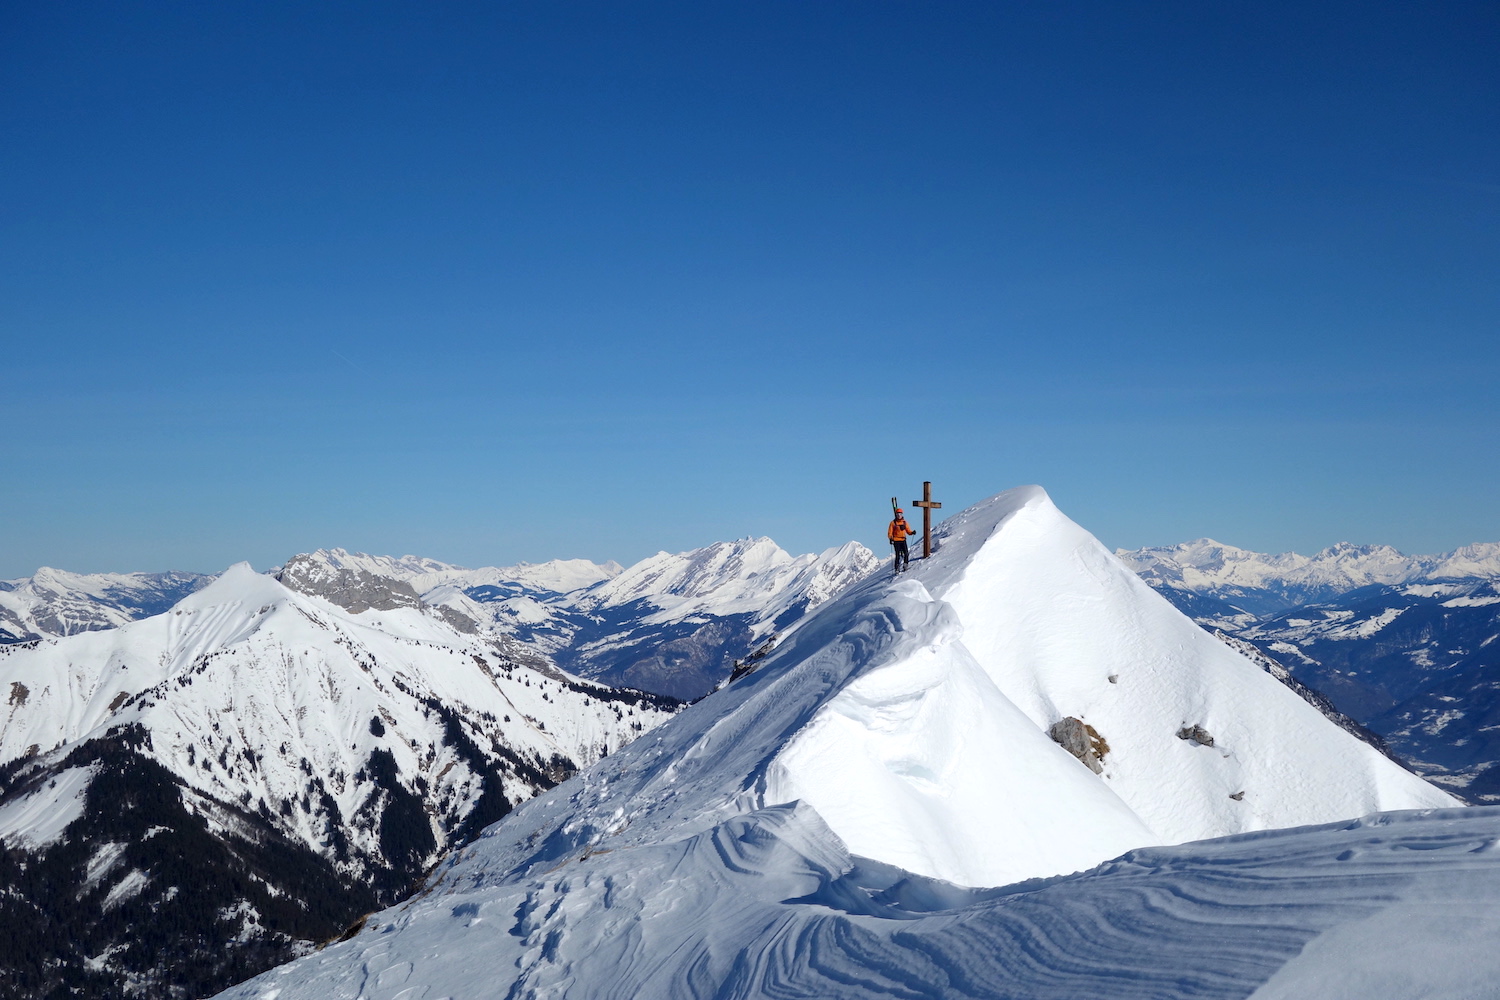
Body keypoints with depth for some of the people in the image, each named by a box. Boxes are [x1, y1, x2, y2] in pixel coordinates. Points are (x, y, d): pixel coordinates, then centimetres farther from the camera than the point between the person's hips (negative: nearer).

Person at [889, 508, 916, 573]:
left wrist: (912, 532, -7)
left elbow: (908, 531, 13)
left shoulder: (904, 522, 12)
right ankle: (897, 568, -2)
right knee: (898, 555, -6)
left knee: (906, 553, -12)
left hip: (903, 540, 3)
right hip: (896, 541, -3)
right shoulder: (893, 523, 3)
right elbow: (890, 532, 1)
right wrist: (890, 538, -16)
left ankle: (905, 564, -1)